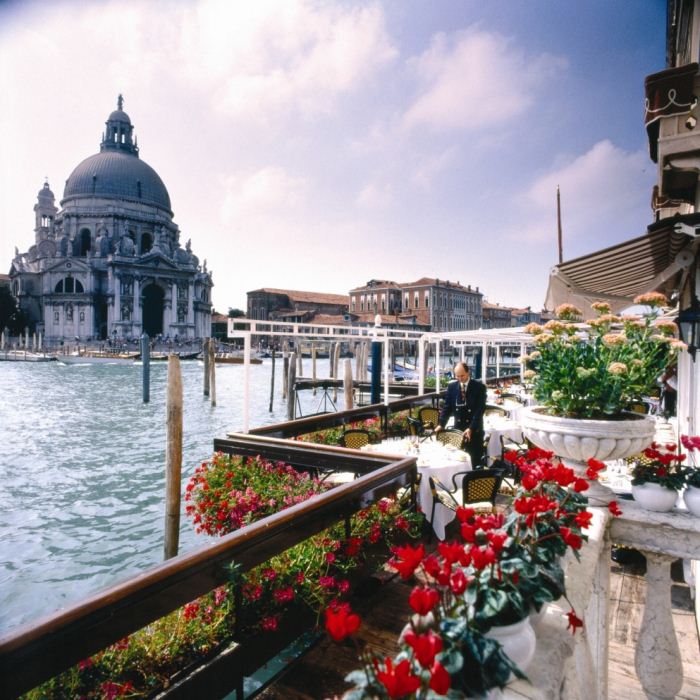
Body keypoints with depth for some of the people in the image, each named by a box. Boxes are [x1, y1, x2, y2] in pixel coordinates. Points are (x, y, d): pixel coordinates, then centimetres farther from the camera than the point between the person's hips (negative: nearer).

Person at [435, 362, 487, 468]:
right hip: (458, 429, 3)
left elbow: (480, 409, -12)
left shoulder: (479, 387, -7)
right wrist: (441, 424, -7)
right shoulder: (452, 386, 3)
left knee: (475, 462, 4)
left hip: (475, 430, -3)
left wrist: (471, 428, -20)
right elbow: (447, 407, 5)